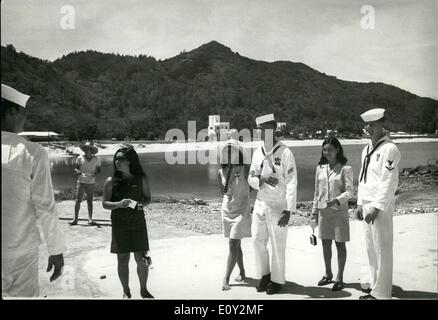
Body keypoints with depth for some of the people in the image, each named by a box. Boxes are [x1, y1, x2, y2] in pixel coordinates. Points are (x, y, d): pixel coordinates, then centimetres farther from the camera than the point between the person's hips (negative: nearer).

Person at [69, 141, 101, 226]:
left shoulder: (96, 160, 0)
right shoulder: (80, 158, -1)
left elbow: (98, 169, 10)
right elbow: (75, 168, 2)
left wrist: (94, 174, -11)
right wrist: (78, 172, -20)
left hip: (91, 183, 0)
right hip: (81, 182, 0)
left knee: (89, 201, 4)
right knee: (78, 200, -1)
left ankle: (90, 219, 9)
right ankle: (75, 218, 6)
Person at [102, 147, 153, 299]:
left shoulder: (141, 179, -2)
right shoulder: (111, 181, -4)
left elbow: (148, 198, 7)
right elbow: (105, 203, -2)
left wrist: (142, 204, -15)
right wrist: (118, 204, -22)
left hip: (138, 223, 1)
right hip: (119, 225, 0)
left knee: (141, 258, 3)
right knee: (123, 259, 6)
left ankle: (144, 290, 24)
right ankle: (126, 292, 24)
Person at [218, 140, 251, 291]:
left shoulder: (245, 170, -13)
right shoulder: (221, 172, 1)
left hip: (241, 212, -5)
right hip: (226, 211, 5)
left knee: (233, 245, -9)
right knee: (236, 245, 16)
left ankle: (226, 279, -5)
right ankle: (242, 272, 33)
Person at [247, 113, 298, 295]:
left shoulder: (285, 153, -11)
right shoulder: (257, 153, 6)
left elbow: (291, 183, -13)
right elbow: (251, 179, 11)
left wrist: (288, 211, -18)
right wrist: (261, 180, -13)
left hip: (278, 206, -5)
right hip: (260, 204, 5)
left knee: (278, 245, 5)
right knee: (258, 240, 8)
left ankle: (277, 280, 22)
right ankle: (264, 275, 28)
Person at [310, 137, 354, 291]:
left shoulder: (345, 169, -8)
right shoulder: (320, 168, 6)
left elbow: (349, 192, -12)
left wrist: (336, 200, -28)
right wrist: (314, 210, 11)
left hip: (339, 211, -4)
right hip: (323, 211, 4)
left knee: (340, 244, 4)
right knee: (325, 243, 12)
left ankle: (340, 278, 16)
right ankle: (328, 274, 29)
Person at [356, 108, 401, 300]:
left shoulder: (389, 149, -12)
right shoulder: (366, 150, 13)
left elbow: (390, 183, -17)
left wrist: (376, 208, -18)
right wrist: (360, 204, 13)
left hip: (380, 207, -8)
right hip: (367, 205, 8)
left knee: (382, 249, -1)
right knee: (371, 248, 15)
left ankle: (381, 292, 8)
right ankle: (375, 283, 29)